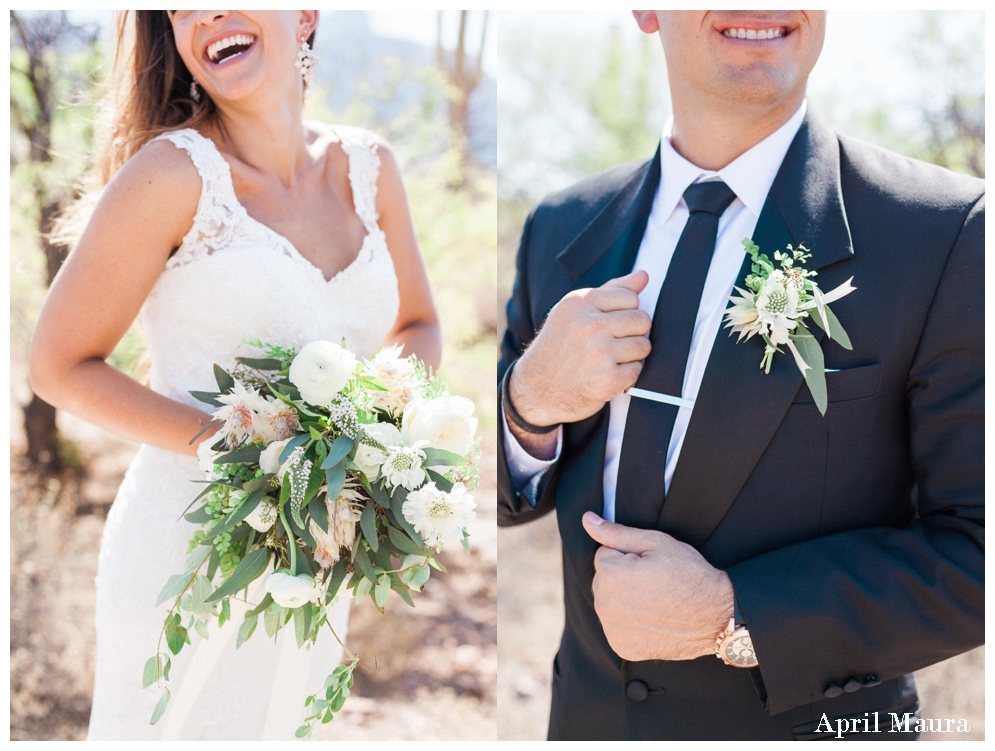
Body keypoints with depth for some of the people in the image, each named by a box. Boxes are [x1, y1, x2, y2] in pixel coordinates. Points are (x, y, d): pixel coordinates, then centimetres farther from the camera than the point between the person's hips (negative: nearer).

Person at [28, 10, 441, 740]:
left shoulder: (368, 167, 0)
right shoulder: (174, 172, -15)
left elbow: (418, 328, 12)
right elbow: (61, 365, -11)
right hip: (188, 550, -4)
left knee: (278, 730, 21)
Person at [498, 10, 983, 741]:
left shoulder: (948, 233, -16)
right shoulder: (559, 228, -3)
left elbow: (973, 550, -16)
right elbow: (505, 499, 3)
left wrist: (736, 615, -22)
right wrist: (531, 399, -17)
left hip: (813, 723, -3)